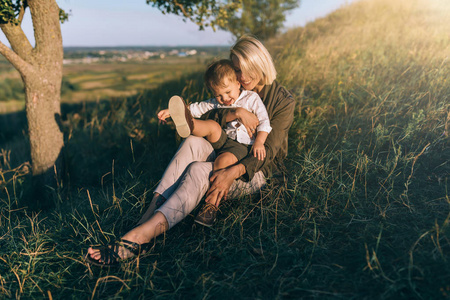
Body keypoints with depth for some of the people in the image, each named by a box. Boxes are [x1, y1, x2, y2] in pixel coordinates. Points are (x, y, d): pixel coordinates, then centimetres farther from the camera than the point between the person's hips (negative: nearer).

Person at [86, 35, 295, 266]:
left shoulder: (283, 101, -7)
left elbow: (268, 150, -17)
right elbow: (205, 119, -6)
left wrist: (232, 173, -31)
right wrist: (235, 113, -24)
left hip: (257, 172, -4)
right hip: (226, 159, 5)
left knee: (198, 170, -33)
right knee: (193, 143, -29)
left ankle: (140, 235, -43)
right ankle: (150, 214, -38)